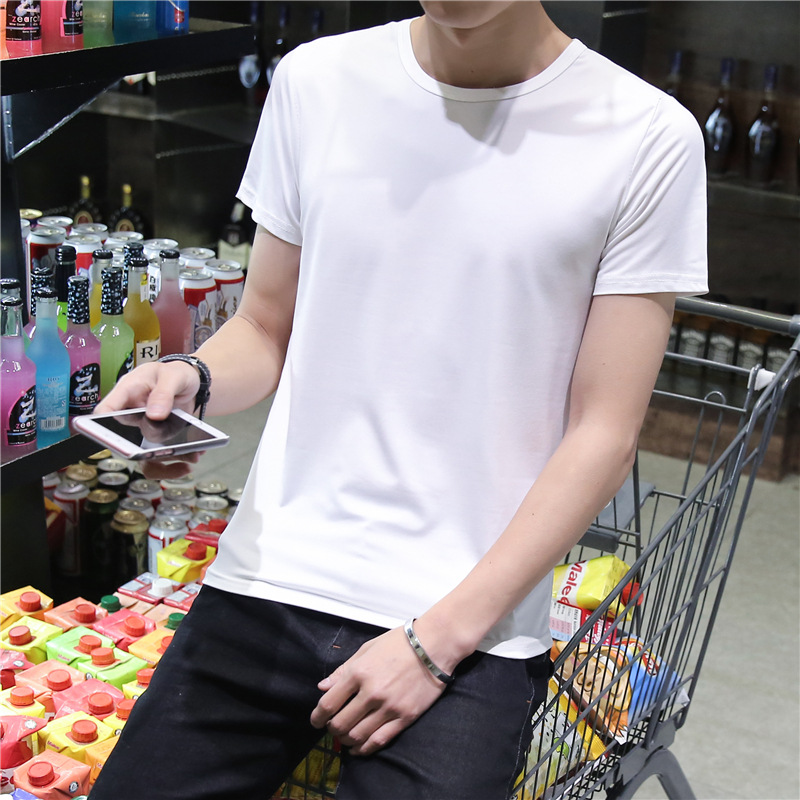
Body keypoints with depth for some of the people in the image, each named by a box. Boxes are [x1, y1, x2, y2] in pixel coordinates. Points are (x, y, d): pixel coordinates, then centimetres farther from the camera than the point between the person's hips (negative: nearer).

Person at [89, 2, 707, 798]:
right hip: (271, 578, 3)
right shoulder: (316, 79, 5)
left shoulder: (647, 137, -5)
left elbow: (603, 434, -5)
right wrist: (189, 380, -10)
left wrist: (440, 640, -10)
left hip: (471, 621, -2)